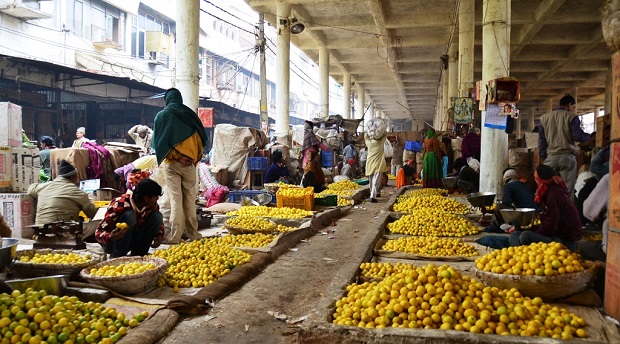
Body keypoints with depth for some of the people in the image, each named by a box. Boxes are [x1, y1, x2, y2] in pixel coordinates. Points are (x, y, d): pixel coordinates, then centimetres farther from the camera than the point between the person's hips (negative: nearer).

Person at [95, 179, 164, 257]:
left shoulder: (152, 205, -10)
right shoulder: (119, 205, -27)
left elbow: (159, 222, 9)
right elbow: (98, 233, -26)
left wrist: (159, 236, -13)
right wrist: (111, 237, -50)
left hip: (132, 241, 6)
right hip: (111, 243, -5)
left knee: (157, 216, -11)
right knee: (129, 215, -31)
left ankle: (139, 252, -5)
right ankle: (116, 255, -20)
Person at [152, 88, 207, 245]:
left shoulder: (162, 116, -2)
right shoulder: (191, 115, 5)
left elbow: (157, 141, 0)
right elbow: (201, 139, 6)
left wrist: (161, 157, 9)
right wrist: (196, 158, 11)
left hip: (171, 162, -2)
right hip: (189, 163, 2)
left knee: (175, 199, -2)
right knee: (190, 198, 9)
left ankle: (175, 236, -3)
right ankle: (192, 233, 14)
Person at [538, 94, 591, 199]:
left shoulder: (544, 118, 13)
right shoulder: (571, 116, 1)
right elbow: (578, 136, -5)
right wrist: (590, 136, 15)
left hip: (550, 157, 3)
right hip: (567, 156, -3)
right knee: (567, 190, -4)